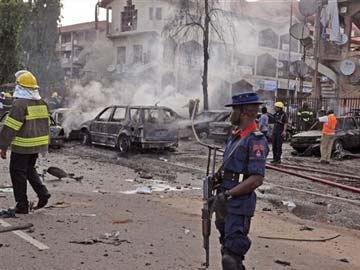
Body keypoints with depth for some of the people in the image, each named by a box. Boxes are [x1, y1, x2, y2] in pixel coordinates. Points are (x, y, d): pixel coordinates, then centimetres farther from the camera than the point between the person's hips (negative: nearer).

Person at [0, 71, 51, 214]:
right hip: (38, 144, 8)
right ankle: (42, 192, 9)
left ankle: (22, 205, 7)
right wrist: (44, 143, 22)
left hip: (23, 146, -7)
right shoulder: (42, 103, 8)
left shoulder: (20, 104, -16)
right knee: (30, 169, 23)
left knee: (18, 172, 4)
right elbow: (45, 124, 15)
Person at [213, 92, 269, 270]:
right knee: (227, 248, 20)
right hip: (225, 202, 9)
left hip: (239, 204, -9)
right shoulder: (234, 137, 12)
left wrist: (227, 195, -23)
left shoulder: (256, 140, -16)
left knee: (231, 256, -8)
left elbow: (257, 180, -23)